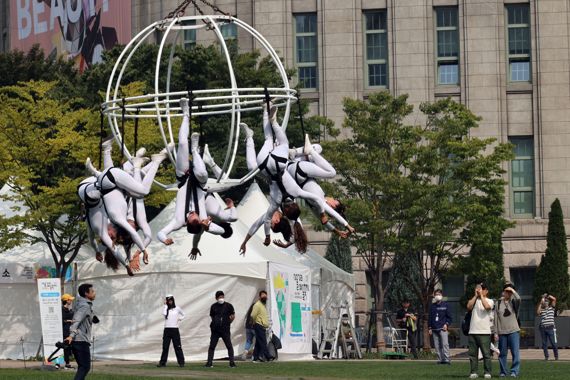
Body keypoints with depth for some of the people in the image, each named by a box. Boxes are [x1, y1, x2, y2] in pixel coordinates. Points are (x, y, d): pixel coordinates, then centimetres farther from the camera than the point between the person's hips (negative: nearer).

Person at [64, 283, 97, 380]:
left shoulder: (80, 304, 18)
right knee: (85, 367, -10)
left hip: (76, 341, 10)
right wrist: (72, 335, -36)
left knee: (82, 366, 14)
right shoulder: (85, 306, -12)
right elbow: (76, 321, -25)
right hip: (82, 340, -10)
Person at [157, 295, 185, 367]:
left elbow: (183, 315, 22)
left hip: (175, 329, -1)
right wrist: (165, 305, -11)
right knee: (165, 347, 2)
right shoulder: (165, 308, 5)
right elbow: (164, 313, -18)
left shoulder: (177, 308, 6)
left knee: (177, 346, -2)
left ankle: (181, 362, 1)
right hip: (167, 329, 1)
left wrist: (179, 319, 4)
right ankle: (162, 362, 5)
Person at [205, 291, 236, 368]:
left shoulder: (228, 306, -1)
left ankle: (232, 362, 1)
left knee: (229, 346, -4)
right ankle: (209, 363, 7)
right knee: (212, 346, 2)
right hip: (215, 330, 2)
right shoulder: (213, 306, 4)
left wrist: (227, 323, 9)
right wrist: (216, 323, 8)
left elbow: (233, 316, 7)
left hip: (225, 330, -2)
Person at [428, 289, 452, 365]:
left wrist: (446, 324, -7)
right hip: (434, 329, 4)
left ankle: (447, 359, -16)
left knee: (445, 343, -14)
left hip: (443, 328, -4)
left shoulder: (445, 305, 5)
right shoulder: (432, 306, 15)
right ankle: (440, 359, 7)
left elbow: (449, 316, 7)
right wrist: (429, 328, 11)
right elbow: (430, 317, 17)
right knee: (437, 345, 3)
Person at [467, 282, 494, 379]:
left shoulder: (489, 301, 5)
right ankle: (474, 372, 7)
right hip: (473, 331, 4)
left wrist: (481, 295, -9)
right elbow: (469, 307, -4)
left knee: (486, 353, -4)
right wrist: (475, 295, -2)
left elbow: (487, 306, -17)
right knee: (472, 353, 3)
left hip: (484, 332, -4)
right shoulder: (474, 300, 15)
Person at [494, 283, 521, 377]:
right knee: (502, 353, 6)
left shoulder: (514, 302, 5)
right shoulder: (498, 303, 8)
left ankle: (514, 371, -6)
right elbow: (495, 319, 7)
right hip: (502, 332, 2)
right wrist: (496, 332, 3)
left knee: (515, 353, -9)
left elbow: (518, 298, -22)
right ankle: (503, 372, 14)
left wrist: (512, 290, -11)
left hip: (514, 331, -2)